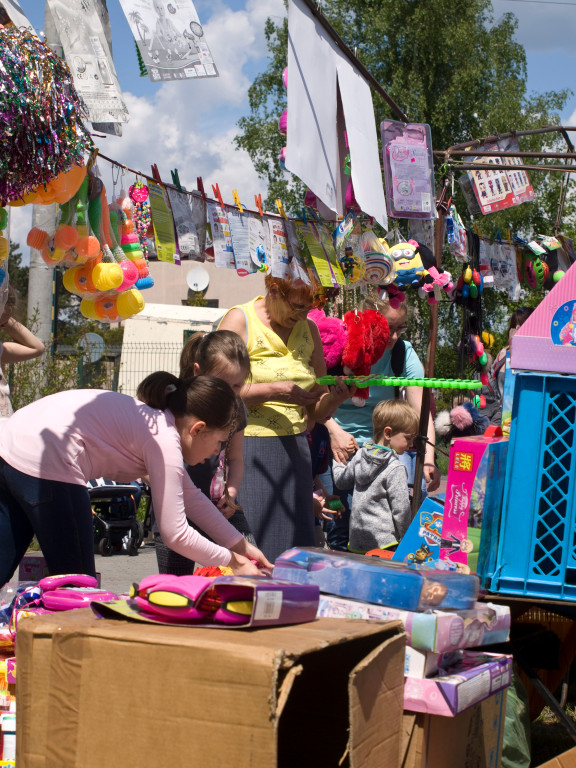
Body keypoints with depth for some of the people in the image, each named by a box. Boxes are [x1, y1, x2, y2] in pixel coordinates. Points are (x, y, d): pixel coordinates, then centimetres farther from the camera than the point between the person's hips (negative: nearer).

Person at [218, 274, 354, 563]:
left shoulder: (308, 329, 13)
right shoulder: (239, 321, -3)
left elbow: (316, 412, 16)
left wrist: (334, 398, -6)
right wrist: (273, 391, -20)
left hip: (294, 449, 6)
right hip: (247, 447, -5)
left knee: (294, 547, 2)